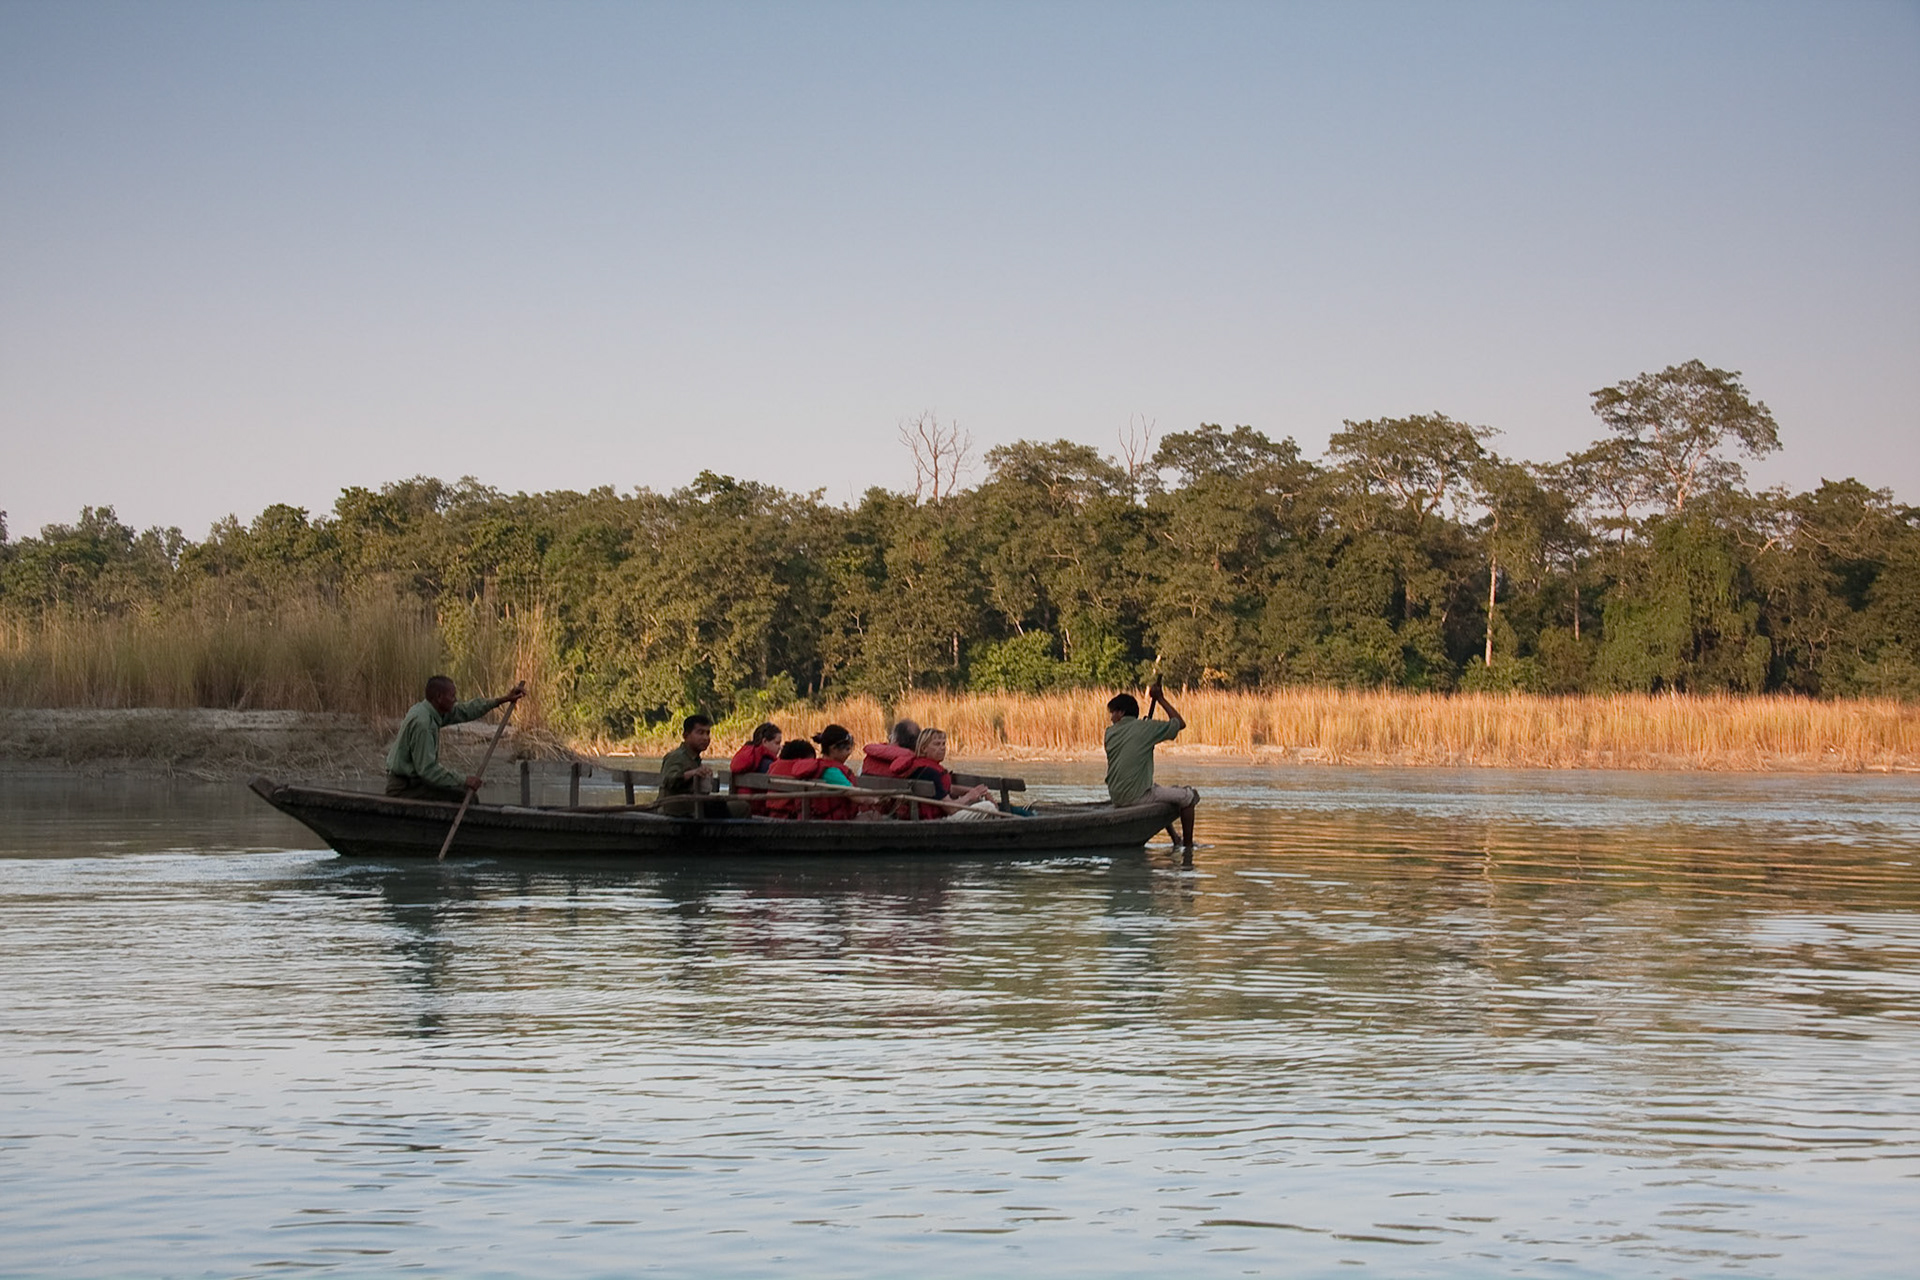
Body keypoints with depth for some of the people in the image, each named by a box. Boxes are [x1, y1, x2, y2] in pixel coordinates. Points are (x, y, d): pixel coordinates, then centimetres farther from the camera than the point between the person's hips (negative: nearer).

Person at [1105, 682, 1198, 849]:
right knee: (1188, 796, 7)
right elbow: (1180, 723, 3)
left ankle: (1175, 840, 40)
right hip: (1136, 796, -7)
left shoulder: (1110, 732, 6)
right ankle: (1188, 845, 8)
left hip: (1116, 797, 7)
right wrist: (1161, 699, 10)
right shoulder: (1145, 728, -8)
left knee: (1161, 792, 36)